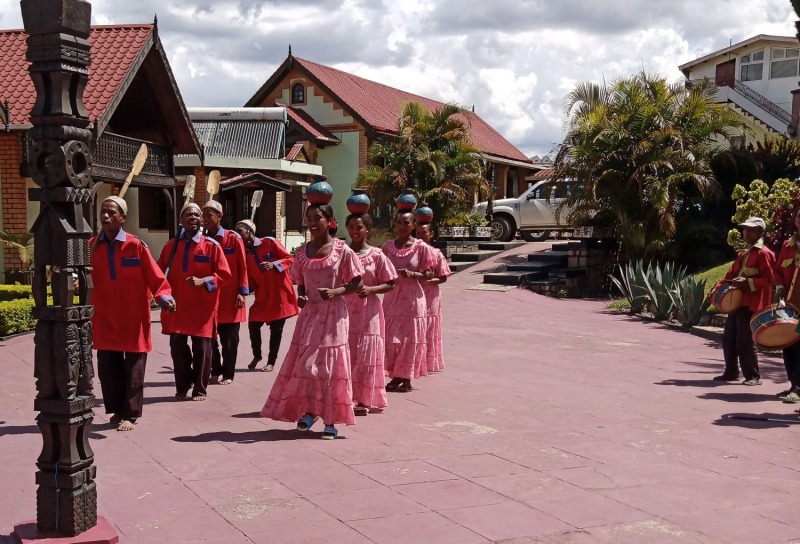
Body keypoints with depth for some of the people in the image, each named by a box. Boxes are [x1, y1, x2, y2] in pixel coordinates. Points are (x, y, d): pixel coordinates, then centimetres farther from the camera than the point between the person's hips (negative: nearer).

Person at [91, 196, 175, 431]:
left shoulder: (136, 246, -9)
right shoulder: (92, 246, 2)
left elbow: (155, 276, -10)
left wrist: (164, 296, -25)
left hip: (133, 318, -3)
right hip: (105, 318, 3)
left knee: (133, 368, 4)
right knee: (107, 367, 9)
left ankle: (130, 414, 13)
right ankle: (117, 410, 25)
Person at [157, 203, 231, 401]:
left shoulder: (211, 245, -2)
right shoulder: (171, 246, 8)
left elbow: (224, 274, -3)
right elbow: (160, 273, 15)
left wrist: (203, 281, -18)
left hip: (202, 307, -2)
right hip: (177, 306, 3)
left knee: (201, 348, 4)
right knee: (177, 346, 4)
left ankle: (199, 389, 16)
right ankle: (182, 387, 20)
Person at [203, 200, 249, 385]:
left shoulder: (233, 238, -4)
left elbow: (242, 267, -4)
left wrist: (242, 292, -10)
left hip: (230, 298, -3)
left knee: (229, 339, 3)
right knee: (209, 337, 7)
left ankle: (228, 374, 13)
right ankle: (215, 372, 19)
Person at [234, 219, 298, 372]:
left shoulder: (269, 242, -8)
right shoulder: (245, 254, 5)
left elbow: (290, 259, -9)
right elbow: (250, 279, 6)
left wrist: (274, 264, -24)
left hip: (280, 293, -4)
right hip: (262, 295, 4)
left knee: (276, 329, 1)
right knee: (253, 324, -1)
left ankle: (271, 362, 13)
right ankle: (257, 356, 22)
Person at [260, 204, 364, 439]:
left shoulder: (342, 251, -6)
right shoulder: (303, 252, 7)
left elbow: (356, 284, -5)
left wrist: (335, 292, -20)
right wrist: (301, 297, -5)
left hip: (333, 314, -4)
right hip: (309, 314, 4)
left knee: (328, 364, -1)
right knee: (304, 363, 2)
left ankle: (330, 420, 9)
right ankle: (309, 409, 21)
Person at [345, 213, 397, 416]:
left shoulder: (376, 255, -2)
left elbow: (389, 284, -1)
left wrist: (370, 289, -16)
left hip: (368, 312, -2)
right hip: (344, 310, 2)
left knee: (365, 357, 2)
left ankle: (363, 401, 11)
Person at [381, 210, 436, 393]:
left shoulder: (421, 247, -5)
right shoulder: (388, 246, 5)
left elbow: (429, 274, -4)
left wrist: (412, 274, -20)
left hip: (412, 297, -3)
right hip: (391, 296, 3)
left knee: (409, 338, 1)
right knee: (391, 337, 4)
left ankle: (406, 378, 9)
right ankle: (395, 375, 15)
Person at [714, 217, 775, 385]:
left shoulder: (763, 253, -8)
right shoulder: (743, 253, 20)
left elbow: (768, 280, -14)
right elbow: (733, 273, 23)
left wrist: (748, 282, -24)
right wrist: (722, 286, 7)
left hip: (750, 304, -9)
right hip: (736, 301, 9)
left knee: (744, 341, -9)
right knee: (728, 338, 10)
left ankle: (753, 376, 0)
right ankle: (731, 372, 20)